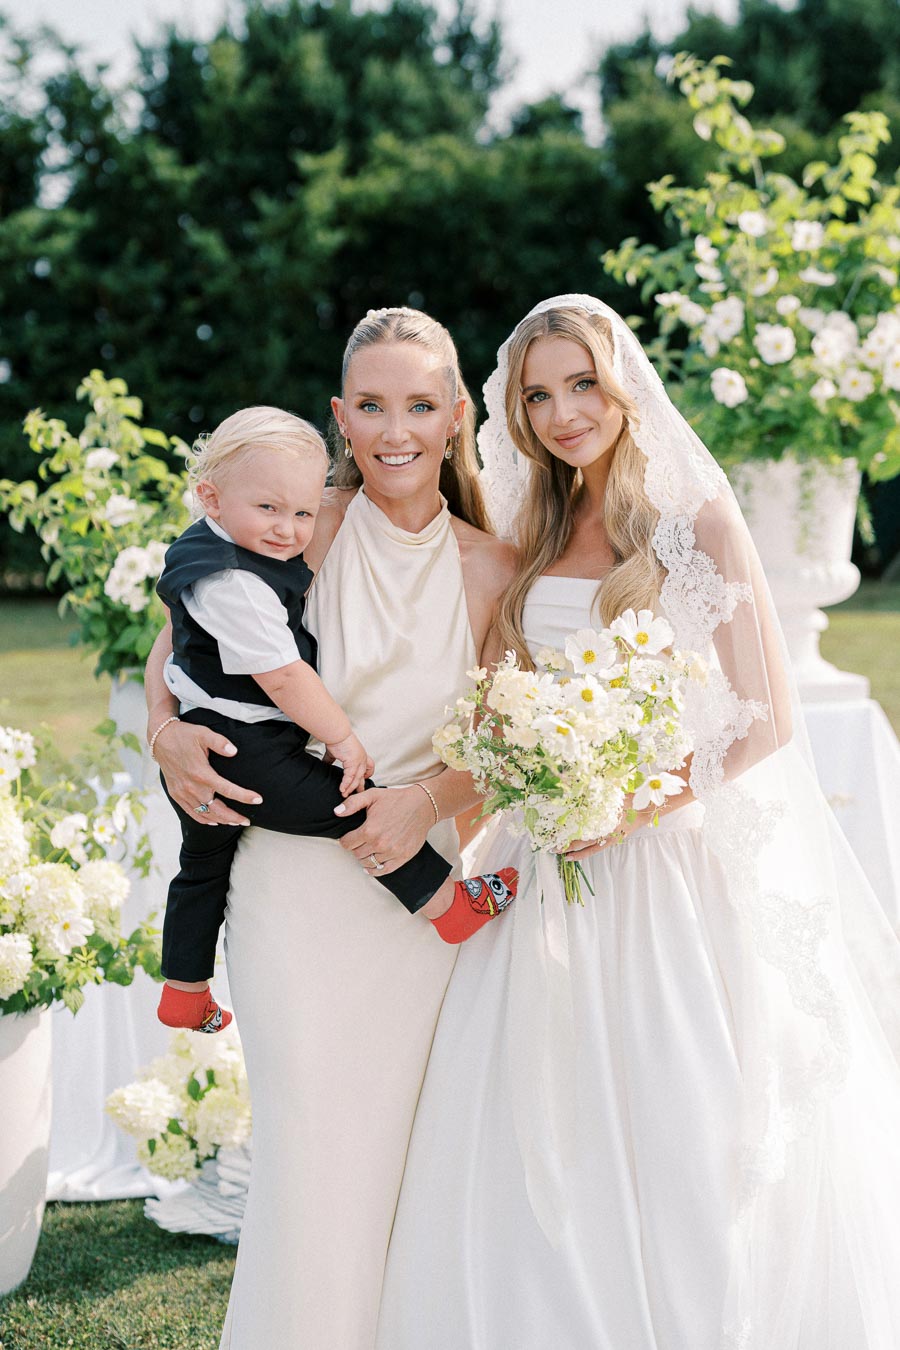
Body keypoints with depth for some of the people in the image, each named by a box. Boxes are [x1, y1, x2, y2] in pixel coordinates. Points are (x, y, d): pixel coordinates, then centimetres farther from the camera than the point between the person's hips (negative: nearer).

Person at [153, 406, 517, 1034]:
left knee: (204, 866, 22)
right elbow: (282, 677, -23)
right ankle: (452, 906, 3)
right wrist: (344, 738, -15)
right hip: (245, 756, -11)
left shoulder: (215, 549, 8)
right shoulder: (233, 583, -24)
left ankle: (185, 996, 35)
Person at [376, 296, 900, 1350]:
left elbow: (767, 721, -7)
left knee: (690, 1138, -2)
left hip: (678, 859, -4)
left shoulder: (699, 521, -3)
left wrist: (643, 802, -17)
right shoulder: (535, 534, 11)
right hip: (558, 862, 5)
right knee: (546, 1147, 4)